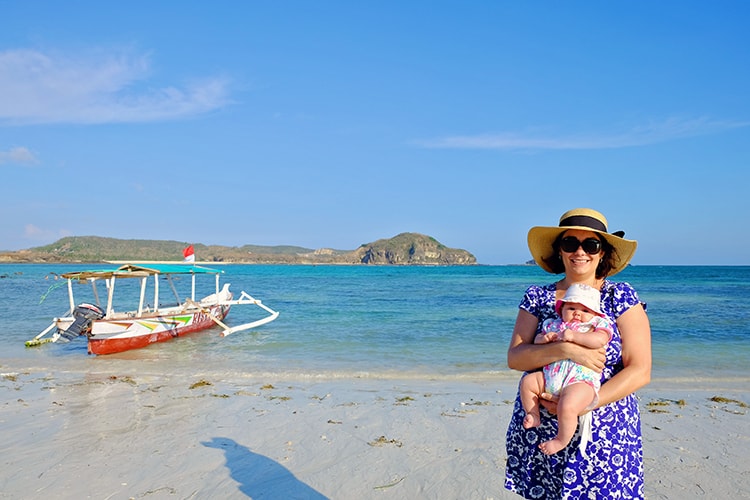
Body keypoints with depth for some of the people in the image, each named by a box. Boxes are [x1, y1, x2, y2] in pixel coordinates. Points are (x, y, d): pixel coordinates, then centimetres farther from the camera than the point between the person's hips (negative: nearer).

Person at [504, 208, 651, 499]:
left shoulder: (622, 297, -3)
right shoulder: (537, 298, 2)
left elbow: (640, 371, -9)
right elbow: (514, 357, -6)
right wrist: (565, 349, -23)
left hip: (606, 438, -1)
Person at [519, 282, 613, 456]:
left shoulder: (597, 325, 7)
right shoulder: (554, 325, 21)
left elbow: (600, 340, -15)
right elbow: (536, 340, 24)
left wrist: (573, 336, -19)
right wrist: (544, 338, 0)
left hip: (581, 380, -6)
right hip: (550, 377, 7)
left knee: (567, 406, -29)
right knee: (527, 381, -4)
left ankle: (562, 440, -3)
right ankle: (534, 416, 14)